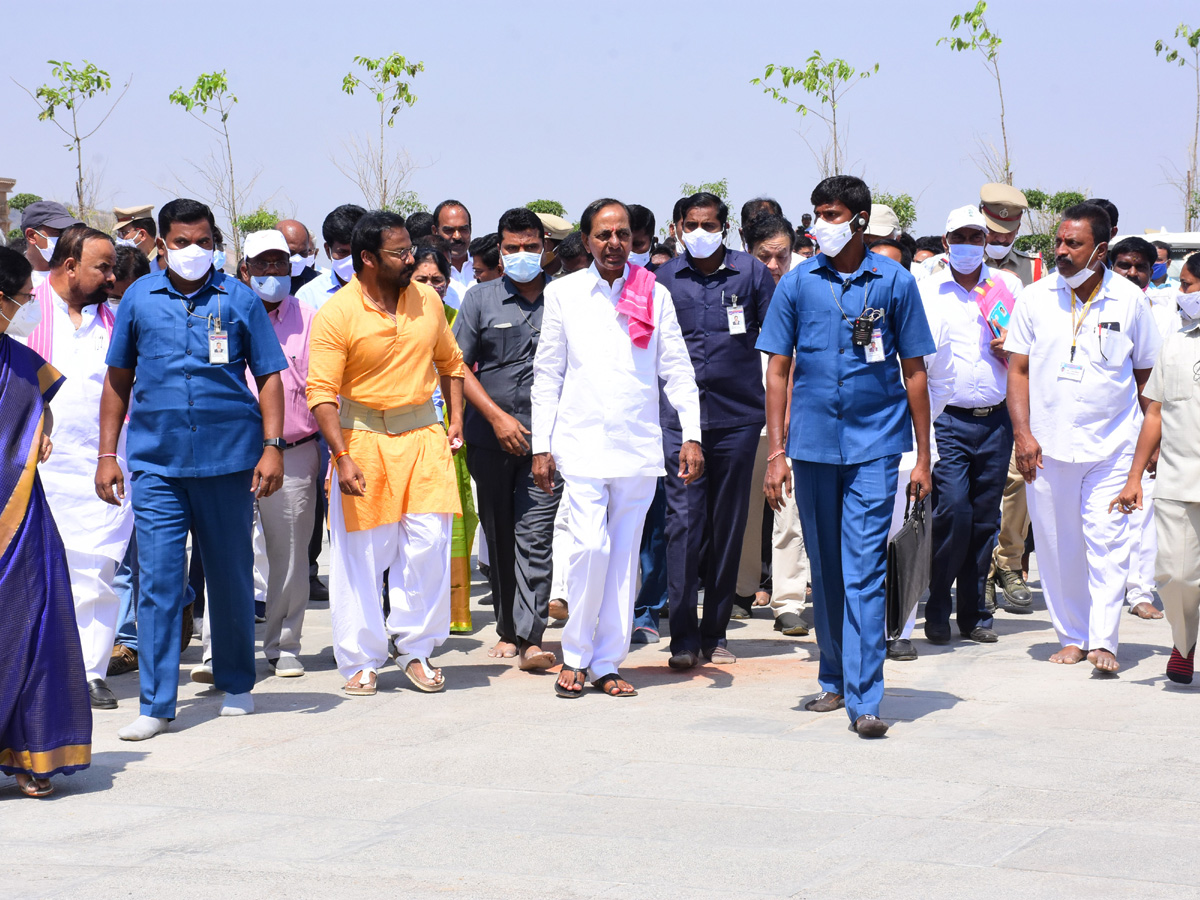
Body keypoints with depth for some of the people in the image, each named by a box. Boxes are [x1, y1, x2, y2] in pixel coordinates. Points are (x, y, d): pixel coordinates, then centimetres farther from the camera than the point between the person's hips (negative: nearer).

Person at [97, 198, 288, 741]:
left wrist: (271, 447, -4)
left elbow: (268, 376, 6)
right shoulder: (138, 299, 7)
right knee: (157, 580, -5)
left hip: (229, 460, 0)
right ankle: (156, 704, -1)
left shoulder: (239, 299, 4)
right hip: (156, 462, 0)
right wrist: (107, 454, 8)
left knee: (231, 576, 10)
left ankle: (235, 685, 27)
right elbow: (118, 380, 13)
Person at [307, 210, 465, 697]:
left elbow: (449, 362, 20)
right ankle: (361, 661, 13)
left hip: (423, 436, 3)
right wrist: (343, 456, -20)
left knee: (429, 542, -3)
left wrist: (456, 417, 8)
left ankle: (413, 647, 13)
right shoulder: (336, 315, -9)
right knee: (360, 554, 2)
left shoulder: (427, 301, 6)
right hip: (362, 437, -3)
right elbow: (322, 392, -12)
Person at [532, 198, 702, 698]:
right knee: (591, 546, -13)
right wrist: (541, 446, 4)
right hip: (581, 444, -2)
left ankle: (607, 663, 13)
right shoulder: (563, 293, 5)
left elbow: (677, 370, 7)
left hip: (639, 448, 2)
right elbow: (547, 374, 8)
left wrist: (692, 435, -2)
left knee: (624, 555, 5)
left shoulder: (655, 295, 6)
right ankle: (576, 656, 4)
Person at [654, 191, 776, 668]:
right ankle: (684, 637, -5)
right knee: (684, 523, -7)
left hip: (737, 417, 0)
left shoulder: (751, 272, 4)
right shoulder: (663, 279, 6)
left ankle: (715, 633, 16)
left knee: (729, 525, 7)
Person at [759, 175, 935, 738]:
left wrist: (923, 456, 4)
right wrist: (775, 453, 2)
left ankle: (864, 699, -11)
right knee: (825, 570, 12)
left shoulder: (894, 282, 1)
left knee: (864, 570, -10)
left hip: (874, 444, -2)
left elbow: (914, 371, 6)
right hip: (812, 444, 3)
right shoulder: (797, 284, 4)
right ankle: (834, 679, 27)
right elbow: (778, 369, 8)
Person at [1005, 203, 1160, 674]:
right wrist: (1022, 433, -5)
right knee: (1056, 545, 5)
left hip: (1111, 445, -2)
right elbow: (1018, 370, 5)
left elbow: (1147, 374, 9)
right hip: (1047, 444, 2)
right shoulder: (1035, 297, 2)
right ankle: (1071, 636, 17)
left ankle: (1103, 640, -9)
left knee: (1107, 540, -9)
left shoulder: (1130, 300, 0)